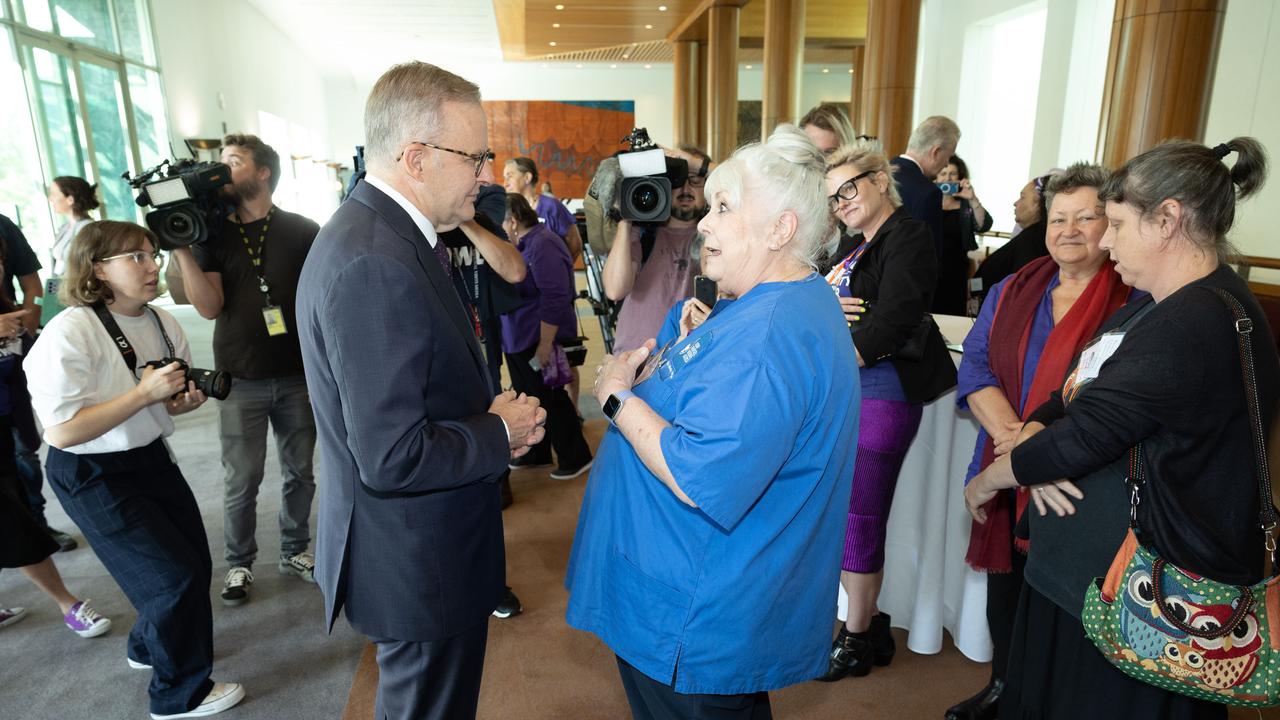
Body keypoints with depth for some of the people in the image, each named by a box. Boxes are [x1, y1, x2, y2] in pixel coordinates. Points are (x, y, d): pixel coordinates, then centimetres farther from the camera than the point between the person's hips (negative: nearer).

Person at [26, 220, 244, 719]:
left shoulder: (162, 323, -1)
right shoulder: (68, 335, -23)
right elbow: (62, 431, -27)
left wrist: (185, 399, -9)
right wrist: (144, 393, -29)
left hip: (152, 459, 7)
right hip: (92, 477, -7)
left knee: (196, 564, 15)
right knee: (176, 577, -4)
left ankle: (148, 645, 46)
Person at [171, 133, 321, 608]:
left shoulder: (302, 231, -3)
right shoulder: (211, 233, 3)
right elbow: (209, 308, -7)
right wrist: (181, 249, -16)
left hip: (298, 376, 0)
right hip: (240, 381, 1)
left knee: (300, 472, 12)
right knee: (241, 481, 8)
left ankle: (294, 551, 30)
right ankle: (239, 563, 26)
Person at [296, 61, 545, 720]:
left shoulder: (378, 231, 3)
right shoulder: (373, 265, -30)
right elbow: (392, 457, -31)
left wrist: (491, 413, -2)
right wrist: (501, 432, -15)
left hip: (416, 547, 9)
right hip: (418, 564, -9)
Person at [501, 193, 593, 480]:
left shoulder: (541, 245, -20)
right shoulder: (521, 244, 10)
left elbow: (554, 299, -26)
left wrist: (545, 346, -25)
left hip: (537, 340, -9)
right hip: (518, 339, 9)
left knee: (551, 401, 2)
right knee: (528, 398, 18)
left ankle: (576, 458, 18)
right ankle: (536, 454, 33)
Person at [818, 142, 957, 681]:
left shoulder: (908, 237, -6)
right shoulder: (856, 247, 19)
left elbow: (891, 322, -18)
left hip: (879, 390, -8)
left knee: (859, 517, 0)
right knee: (840, 511, 11)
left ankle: (857, 641, 17)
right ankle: (868, 621, 28)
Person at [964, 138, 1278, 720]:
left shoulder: (1200, 324, -21)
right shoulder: (1158, 306, 12)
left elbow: (1088, 433, -22)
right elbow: (1069, 396, 10)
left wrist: (986, 481, -8)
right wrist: (1030, 439, -11)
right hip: (1084, 559, 9)